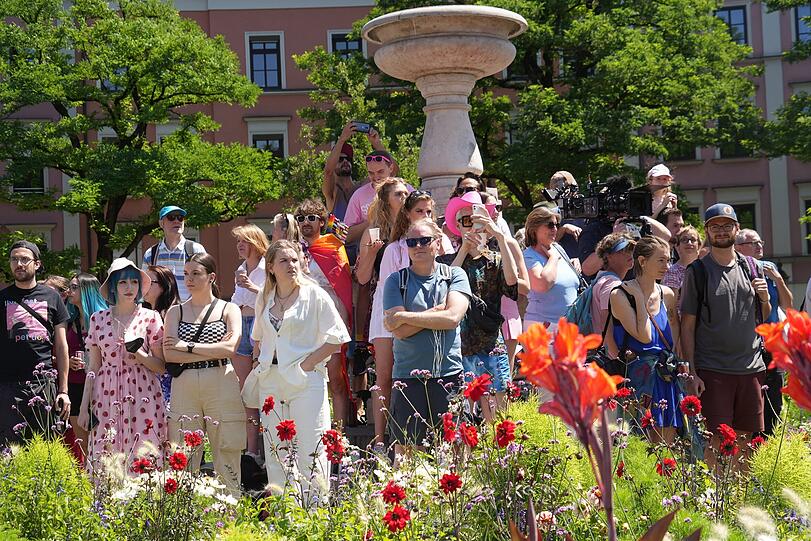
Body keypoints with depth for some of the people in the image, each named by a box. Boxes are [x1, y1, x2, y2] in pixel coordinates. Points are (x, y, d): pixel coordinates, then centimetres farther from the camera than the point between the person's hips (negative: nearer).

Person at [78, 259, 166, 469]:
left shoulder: (150, 317, 3)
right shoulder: (99, 319, 9)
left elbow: (161, 366, 4)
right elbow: (93, 367, 11)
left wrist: (138, 354, -14)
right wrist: (84, 406, 6)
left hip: (141, 396, -2)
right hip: (107, 397, 2)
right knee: (105, 459, -2)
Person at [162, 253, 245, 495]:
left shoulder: (229, 309, 8)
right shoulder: (176, 311, 13)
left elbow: (230, 348, -9)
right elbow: (169, 354, -1)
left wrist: (187, 346, -7)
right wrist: (213, 351, -7)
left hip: (221, 387, -2)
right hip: (184, 387, 2)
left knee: (227, 456, -1)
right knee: (184, 461, 0)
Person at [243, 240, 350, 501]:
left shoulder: (315, 295, -4)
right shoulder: (264, 298, 12)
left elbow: (337, 338, -6)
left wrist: (308, 362, -10)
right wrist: (258, 360, 14)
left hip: (306, 380, -5)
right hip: (271, 382, 5)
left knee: (310, 450, -7)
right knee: (275, 450, 10)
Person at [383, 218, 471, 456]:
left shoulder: (455, 275, 7)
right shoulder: (396, 281, 5)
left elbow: (453, 318, -10)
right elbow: (400, 330, -7)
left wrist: (404, 316, -8)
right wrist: (437, 312, -8)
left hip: (449, 373, 1)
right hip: (408, 375, 0)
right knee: (406, 448, 1)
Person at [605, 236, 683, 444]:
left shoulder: (667, 295, 9)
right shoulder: (620, 295, -9)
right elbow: (644, 336, -16)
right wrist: (639, 297, -12)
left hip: (667, 378, 6)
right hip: (638, 378, -6)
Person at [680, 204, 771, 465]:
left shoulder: (751, 267, 11)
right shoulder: (697, 271, 0)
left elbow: (765, 318, 20)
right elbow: (688, 326, -2)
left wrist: (764, 299, -3)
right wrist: (692, 372, -9)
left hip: (751, 366, 4)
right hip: (712, 369, -4)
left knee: (748, 438, 9)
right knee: (716, 439, -5)